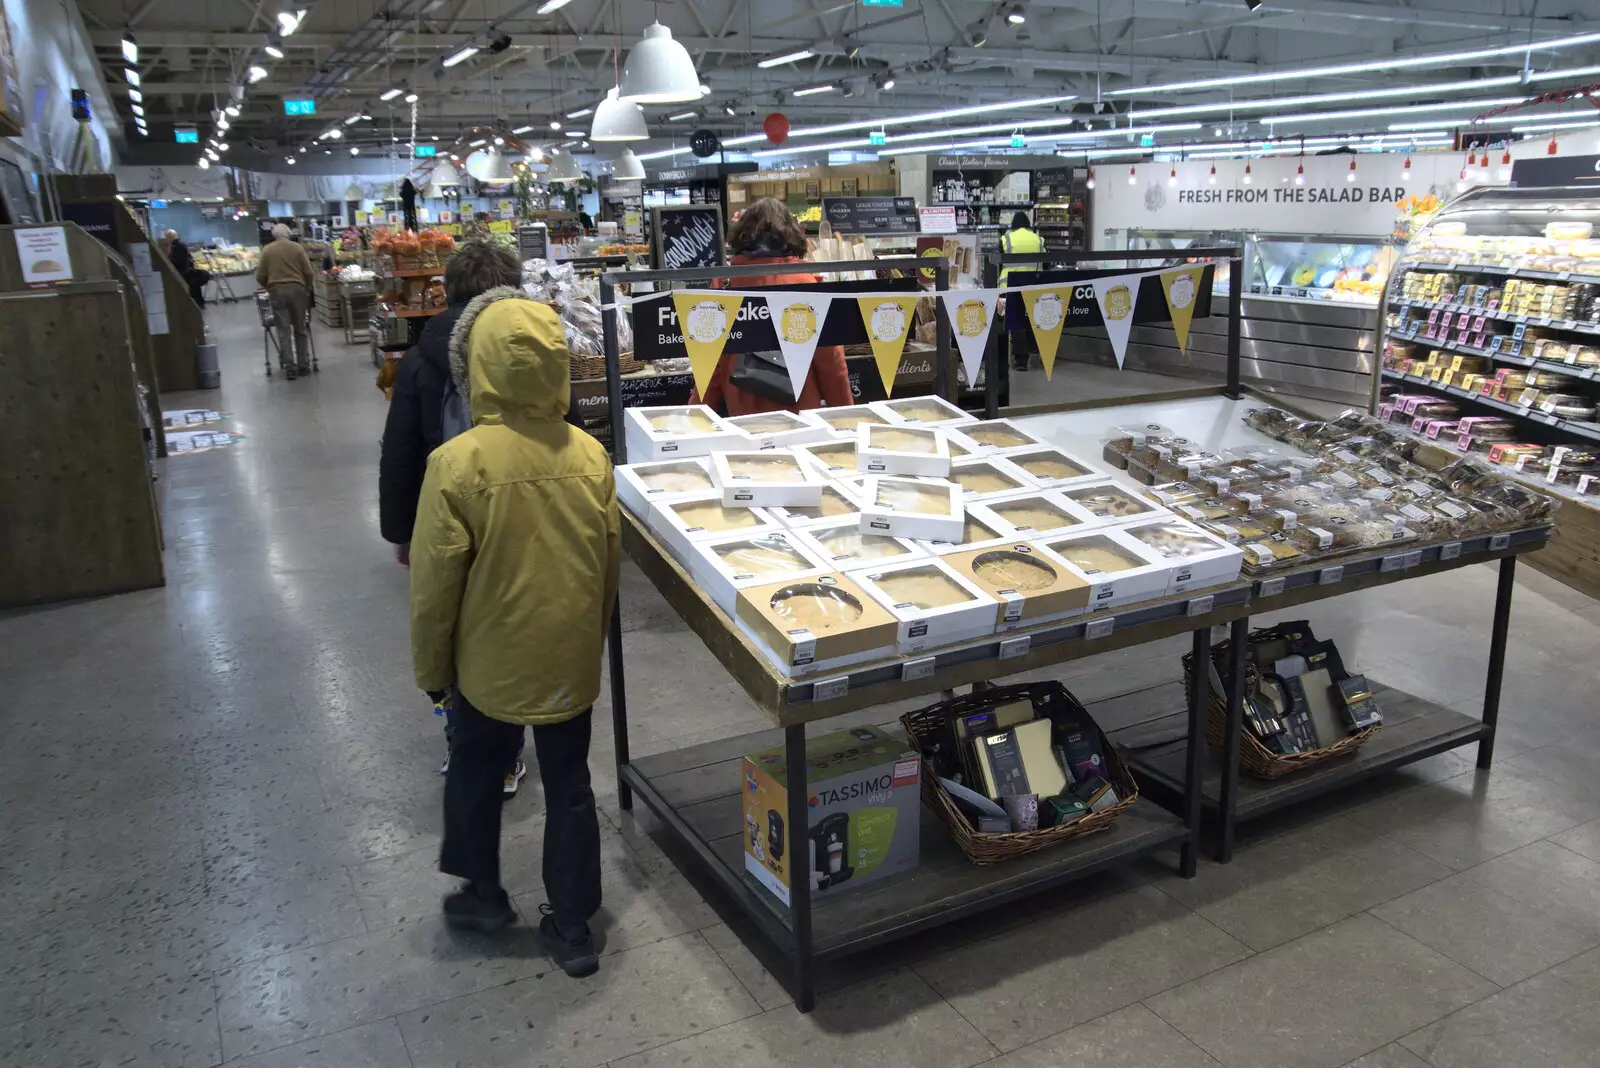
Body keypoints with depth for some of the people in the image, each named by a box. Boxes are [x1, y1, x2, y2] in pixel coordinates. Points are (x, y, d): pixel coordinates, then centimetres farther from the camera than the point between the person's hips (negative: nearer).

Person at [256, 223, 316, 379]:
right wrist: (307, 287, 16)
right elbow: (308, 272, 0)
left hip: (277, 291, 0)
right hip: (297, 289, 0)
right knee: (300, 329, 8)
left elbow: (260, 276, 4)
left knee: (284, 330, 1)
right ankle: (303, 365, 10)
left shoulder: (267, 250, 5)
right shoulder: (297, 248, 3)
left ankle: (289, 367, -4)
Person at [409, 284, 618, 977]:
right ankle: (572, 927, 26)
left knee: (476, 771, 23)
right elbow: (610, 563, 1)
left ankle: (483, 895, 40)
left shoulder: (458, 462, -20)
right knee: (569, 786, 15)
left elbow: (434, 582, -13)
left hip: (492, 663, -2)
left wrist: (430, 668, 3)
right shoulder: (589, 456, -10)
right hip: (572, 661, 2)